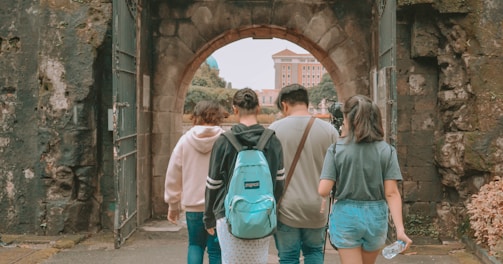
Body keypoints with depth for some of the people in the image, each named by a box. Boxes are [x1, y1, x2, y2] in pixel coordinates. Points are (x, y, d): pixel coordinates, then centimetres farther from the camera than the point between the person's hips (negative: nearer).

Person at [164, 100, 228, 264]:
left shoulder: (185, 140, 0)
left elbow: (173, 175, 5)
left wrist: (173, 204, 15)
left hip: (193, 204, 2)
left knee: (195, 245, 21)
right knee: (215, 250, 9)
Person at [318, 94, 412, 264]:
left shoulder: (336, 150, -9)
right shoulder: (387, 151, -4)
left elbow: (323, 191, -12)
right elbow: (392, 193, -11)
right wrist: (400, 229, -11)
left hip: (346, 217, -3)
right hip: (376, 217, 3)